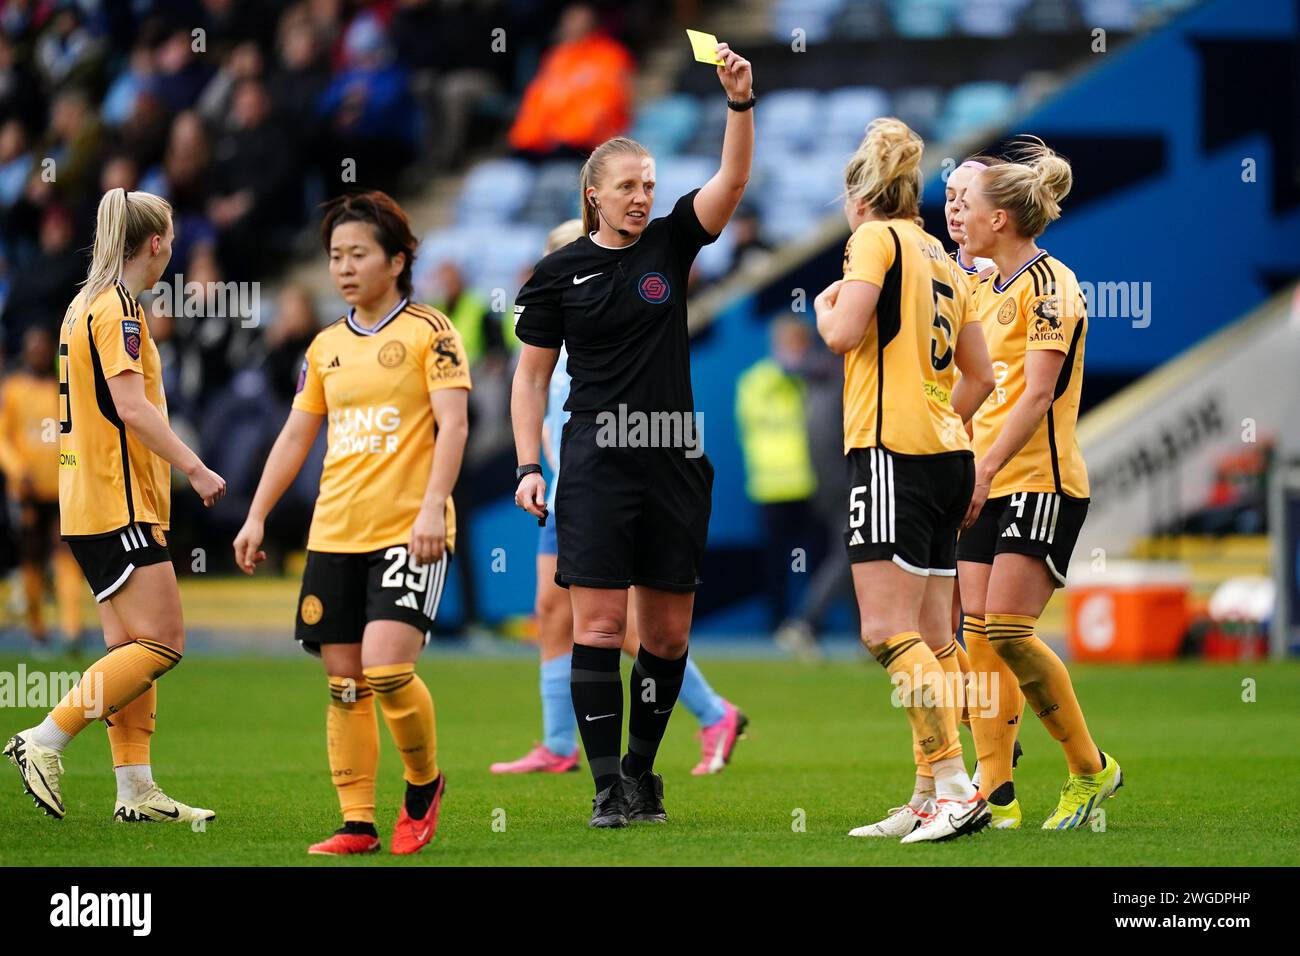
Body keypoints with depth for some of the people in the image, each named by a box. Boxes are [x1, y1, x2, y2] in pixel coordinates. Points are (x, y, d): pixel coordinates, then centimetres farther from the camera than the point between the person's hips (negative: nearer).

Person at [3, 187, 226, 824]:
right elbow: (130, 404, -22)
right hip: (118, 504, -10)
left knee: (129, 645, 9)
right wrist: (194, 468, -21)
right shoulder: (117, 307, -13)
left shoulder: (85, 305, 16)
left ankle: (136, 789, 8)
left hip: (89, 502, 10)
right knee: (161, 642, -11)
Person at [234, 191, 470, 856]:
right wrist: (256, 516, 14)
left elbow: (452, 425, -10)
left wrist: (432, 506, -21)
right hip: (333, 537, 6)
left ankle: (424, 784, 6)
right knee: (345, 682, 2)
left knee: (387, 669, -18)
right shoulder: (326, 346, 15)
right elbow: (295, 435, 20)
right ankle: (358, 824, 6)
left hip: (408, 533, -6)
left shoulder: (429, 332, -2)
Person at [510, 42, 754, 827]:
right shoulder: (560, 274, 2)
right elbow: (532, 377, 6)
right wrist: (528, 467, -3)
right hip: (597, 464, -3)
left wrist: (741, 101, -23)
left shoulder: (672, 244, 6)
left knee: (669, 631, 5)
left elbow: (732, 180, -8)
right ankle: (608, 786, -7)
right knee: (599, 625, -8)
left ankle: (641, 768, 20)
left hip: (676, 463, 3)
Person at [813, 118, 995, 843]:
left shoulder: (877, 237, -4)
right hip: (948, 454, 9)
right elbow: (981, 376, 21)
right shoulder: (942, 259, 19)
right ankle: (932, 800, 8)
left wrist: (825, 307, 5)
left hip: (894, 448, -9)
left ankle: (955, 786, -22)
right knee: (931, 638, 8)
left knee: (888, 629, -13)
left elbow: (844, 333, -16)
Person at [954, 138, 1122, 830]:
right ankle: (996, 795, 0)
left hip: (1041, 481, -8)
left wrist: (985, 467, -21)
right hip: (987, 488, 8)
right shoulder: (986, 290, 16)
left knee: (1007, 627, -14)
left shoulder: (1048, 283, -10)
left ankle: (1089, 767, 1)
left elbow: (1037, 393, -17)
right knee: (979, 631, -1)